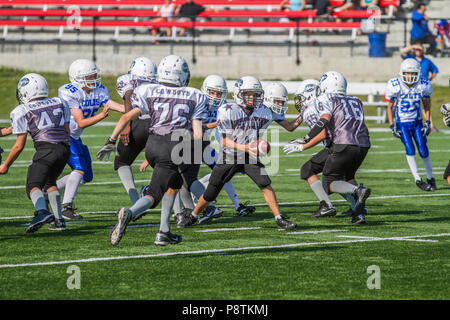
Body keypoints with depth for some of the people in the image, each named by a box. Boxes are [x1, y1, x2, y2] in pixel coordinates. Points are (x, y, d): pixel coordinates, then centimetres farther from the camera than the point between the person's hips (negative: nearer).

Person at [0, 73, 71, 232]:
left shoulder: (22, 112, 4)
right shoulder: (58, 103, 19)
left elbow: (19, 145, 3)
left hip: (46, 148, -6)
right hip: (65, 148, 6)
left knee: (33, 185, -10)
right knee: (49, 182, 25)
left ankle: (42, 212, -39)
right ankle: (59, 219, 16)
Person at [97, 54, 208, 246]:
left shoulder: (149, 92, 9)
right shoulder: (193, 97, 8)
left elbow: (127, 117, 0)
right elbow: (197, 134, 4)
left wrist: (111, 141, 5)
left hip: (153, 144, 3)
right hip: (174, 148, -3)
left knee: (174, 183, 26)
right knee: (154, 194, -2)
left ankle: (164, 232, 19)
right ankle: (130, 213, -34)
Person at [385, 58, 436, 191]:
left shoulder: (423, 86, -9)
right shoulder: (395, 86, -15)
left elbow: (427, 105, 7)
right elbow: (390, 107, -3)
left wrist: (428, 123, 1)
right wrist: (392, 126, -7)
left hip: (417, 122, 2)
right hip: (402, 124, -2)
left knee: (423, 151, -3)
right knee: (410, 150, -16)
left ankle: (430, 178, 18)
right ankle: (418, 180, -9)